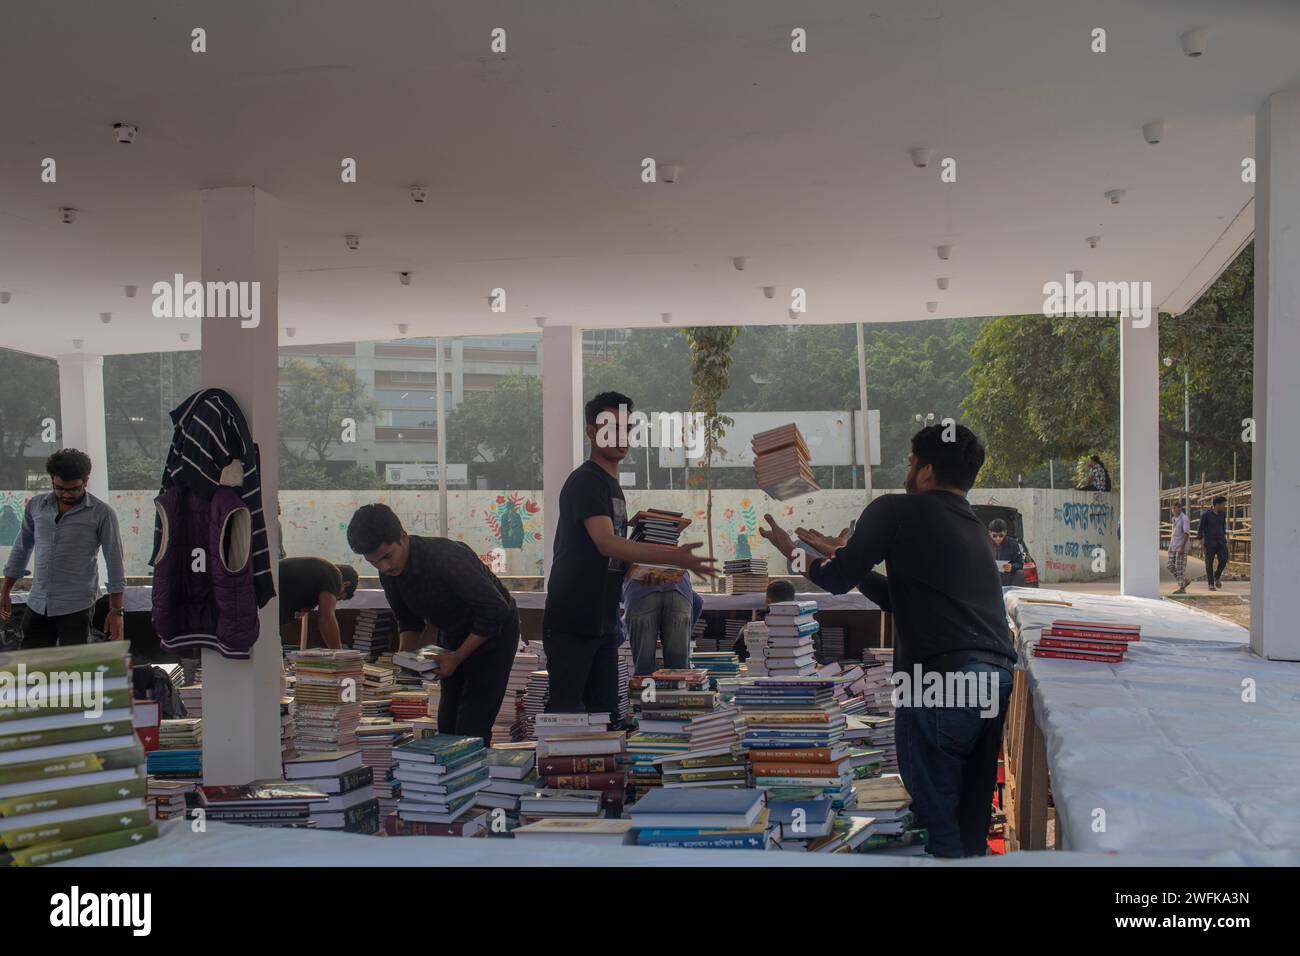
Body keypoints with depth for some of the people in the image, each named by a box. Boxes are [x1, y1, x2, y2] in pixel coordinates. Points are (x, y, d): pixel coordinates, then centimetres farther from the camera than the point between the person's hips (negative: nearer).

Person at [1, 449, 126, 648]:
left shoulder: (101, 514, -4)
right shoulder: (35, 505, 8)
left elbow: (115, 563, -3)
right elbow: (21, 549, 19)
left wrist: (116, 610, -6)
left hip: (76, 608, -4)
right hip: (37, 606, 4)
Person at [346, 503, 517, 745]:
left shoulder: (447, 558, -33)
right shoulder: (390, 574, -9)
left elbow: (496, 609, -31)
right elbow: (410, 622, 8)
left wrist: (457, 657, -27)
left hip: (492, 633, -7)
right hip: (452, 635, 7)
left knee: (471, 731, -13)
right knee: (447, 727, 8)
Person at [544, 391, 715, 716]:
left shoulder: (613, 485, 17)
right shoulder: (585, 482, -12)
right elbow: (607, 543, -27)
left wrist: (643, 566, 5)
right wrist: (674, 557, -34)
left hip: (603, 624, 9)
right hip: (571, 624, -9)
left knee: (605, 710, 10)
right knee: (566, 712, -4)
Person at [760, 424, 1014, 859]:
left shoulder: (896, 511, 0)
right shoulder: (975, 529, 25)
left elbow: (837, 580, 5)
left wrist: (792, 551, 22)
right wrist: (841, 554, 37)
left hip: (943, 678, -8)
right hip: (999, 675, 8)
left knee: (934, 815, 2)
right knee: (972, 819, 16)